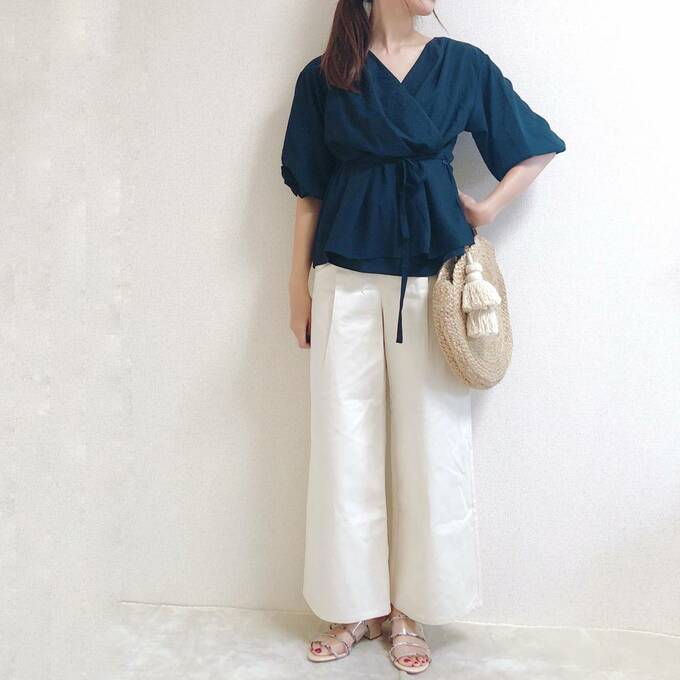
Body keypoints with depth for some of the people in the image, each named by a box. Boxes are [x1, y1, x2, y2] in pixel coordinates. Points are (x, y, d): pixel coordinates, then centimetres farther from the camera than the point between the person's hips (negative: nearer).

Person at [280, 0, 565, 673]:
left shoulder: (463, 65, 9)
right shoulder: (324, 76, 8)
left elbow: (536, 148, 16)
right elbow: (309, 189, 9)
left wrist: (487, 208, 3)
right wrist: (298, 283, 5)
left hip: (431, 278, 0)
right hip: (346, 278, 0)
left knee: (431, 441, 1)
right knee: (345, 441, 3)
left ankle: (411, 609, 19)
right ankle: (353, 607, 20)